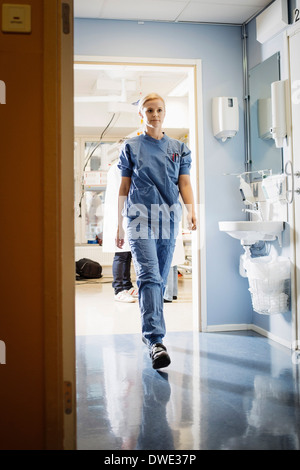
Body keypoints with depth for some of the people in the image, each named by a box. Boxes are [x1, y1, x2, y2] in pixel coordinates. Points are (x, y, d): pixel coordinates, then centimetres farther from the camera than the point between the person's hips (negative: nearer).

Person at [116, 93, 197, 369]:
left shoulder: (179, 148, 14)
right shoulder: (131, 147, 9)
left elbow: (184, 183, 7)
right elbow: (124, 187, 9)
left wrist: (191, 210, -12)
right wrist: (119, 224, 6)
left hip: (168, 219, 3)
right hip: (140, 218, -3)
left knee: (161, 279, 9)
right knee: (149, 277, -17)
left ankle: (149, 330, 26)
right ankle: (156, 341, -22)